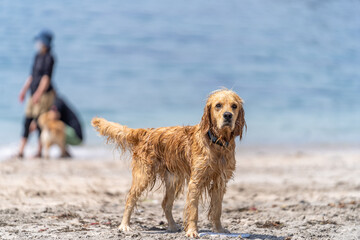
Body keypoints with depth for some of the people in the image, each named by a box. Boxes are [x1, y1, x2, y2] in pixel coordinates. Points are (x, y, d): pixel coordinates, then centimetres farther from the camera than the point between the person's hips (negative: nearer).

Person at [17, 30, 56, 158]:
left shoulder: (49, 58, -9)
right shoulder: (37, 56, 14)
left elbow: (46, 78, -15)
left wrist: (38, 94, -21)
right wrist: (24, 91, 17)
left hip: (44, 94, -8)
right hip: (34, 94, 8)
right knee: (27, 121, 2)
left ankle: (39, 151, 3)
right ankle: (21, 151, 2)